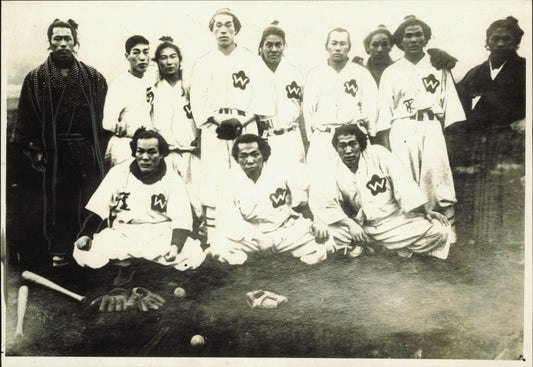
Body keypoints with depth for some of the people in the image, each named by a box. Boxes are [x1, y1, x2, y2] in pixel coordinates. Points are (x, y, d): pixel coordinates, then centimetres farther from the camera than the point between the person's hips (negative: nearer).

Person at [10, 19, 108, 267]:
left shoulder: (93, 78, 6)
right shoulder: (36, 79, 5)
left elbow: (104, 116, 4)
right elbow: (26, 120, 3)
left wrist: (102, 148, -2)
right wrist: (33, 151, -4)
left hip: (87, 152, 1)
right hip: (53, 152, 0)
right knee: (56, 203, 4)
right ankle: (58, 253, 17)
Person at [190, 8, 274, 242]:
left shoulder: (250, 60, 11)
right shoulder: (203, 63, 14)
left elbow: (261, 96, 2)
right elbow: (199, 100, 5)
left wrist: (241, 122, -11)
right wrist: (220, 121, -10)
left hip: (246, 128, 0)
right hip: (215, 130, 1)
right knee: (213, 184, -5)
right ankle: (213, 241, -2)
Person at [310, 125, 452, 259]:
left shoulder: (377, 153, -1)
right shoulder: (335, 173, -1)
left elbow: (402, 181, -6)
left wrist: (426, 210, -13)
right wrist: (350, 224, -24)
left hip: (395, 222, 0)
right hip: (361, 228, 0)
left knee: (440, 230, -19)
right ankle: (355, 244, 1)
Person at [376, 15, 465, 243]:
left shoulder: (438, 67, 16)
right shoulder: (391, 72, 16)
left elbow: (450, 102, 11)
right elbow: (385, 109, 12)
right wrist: (385, 141, 2)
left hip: (432, 128, 0)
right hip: (402, 130, 0)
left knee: (437, 178, -12)